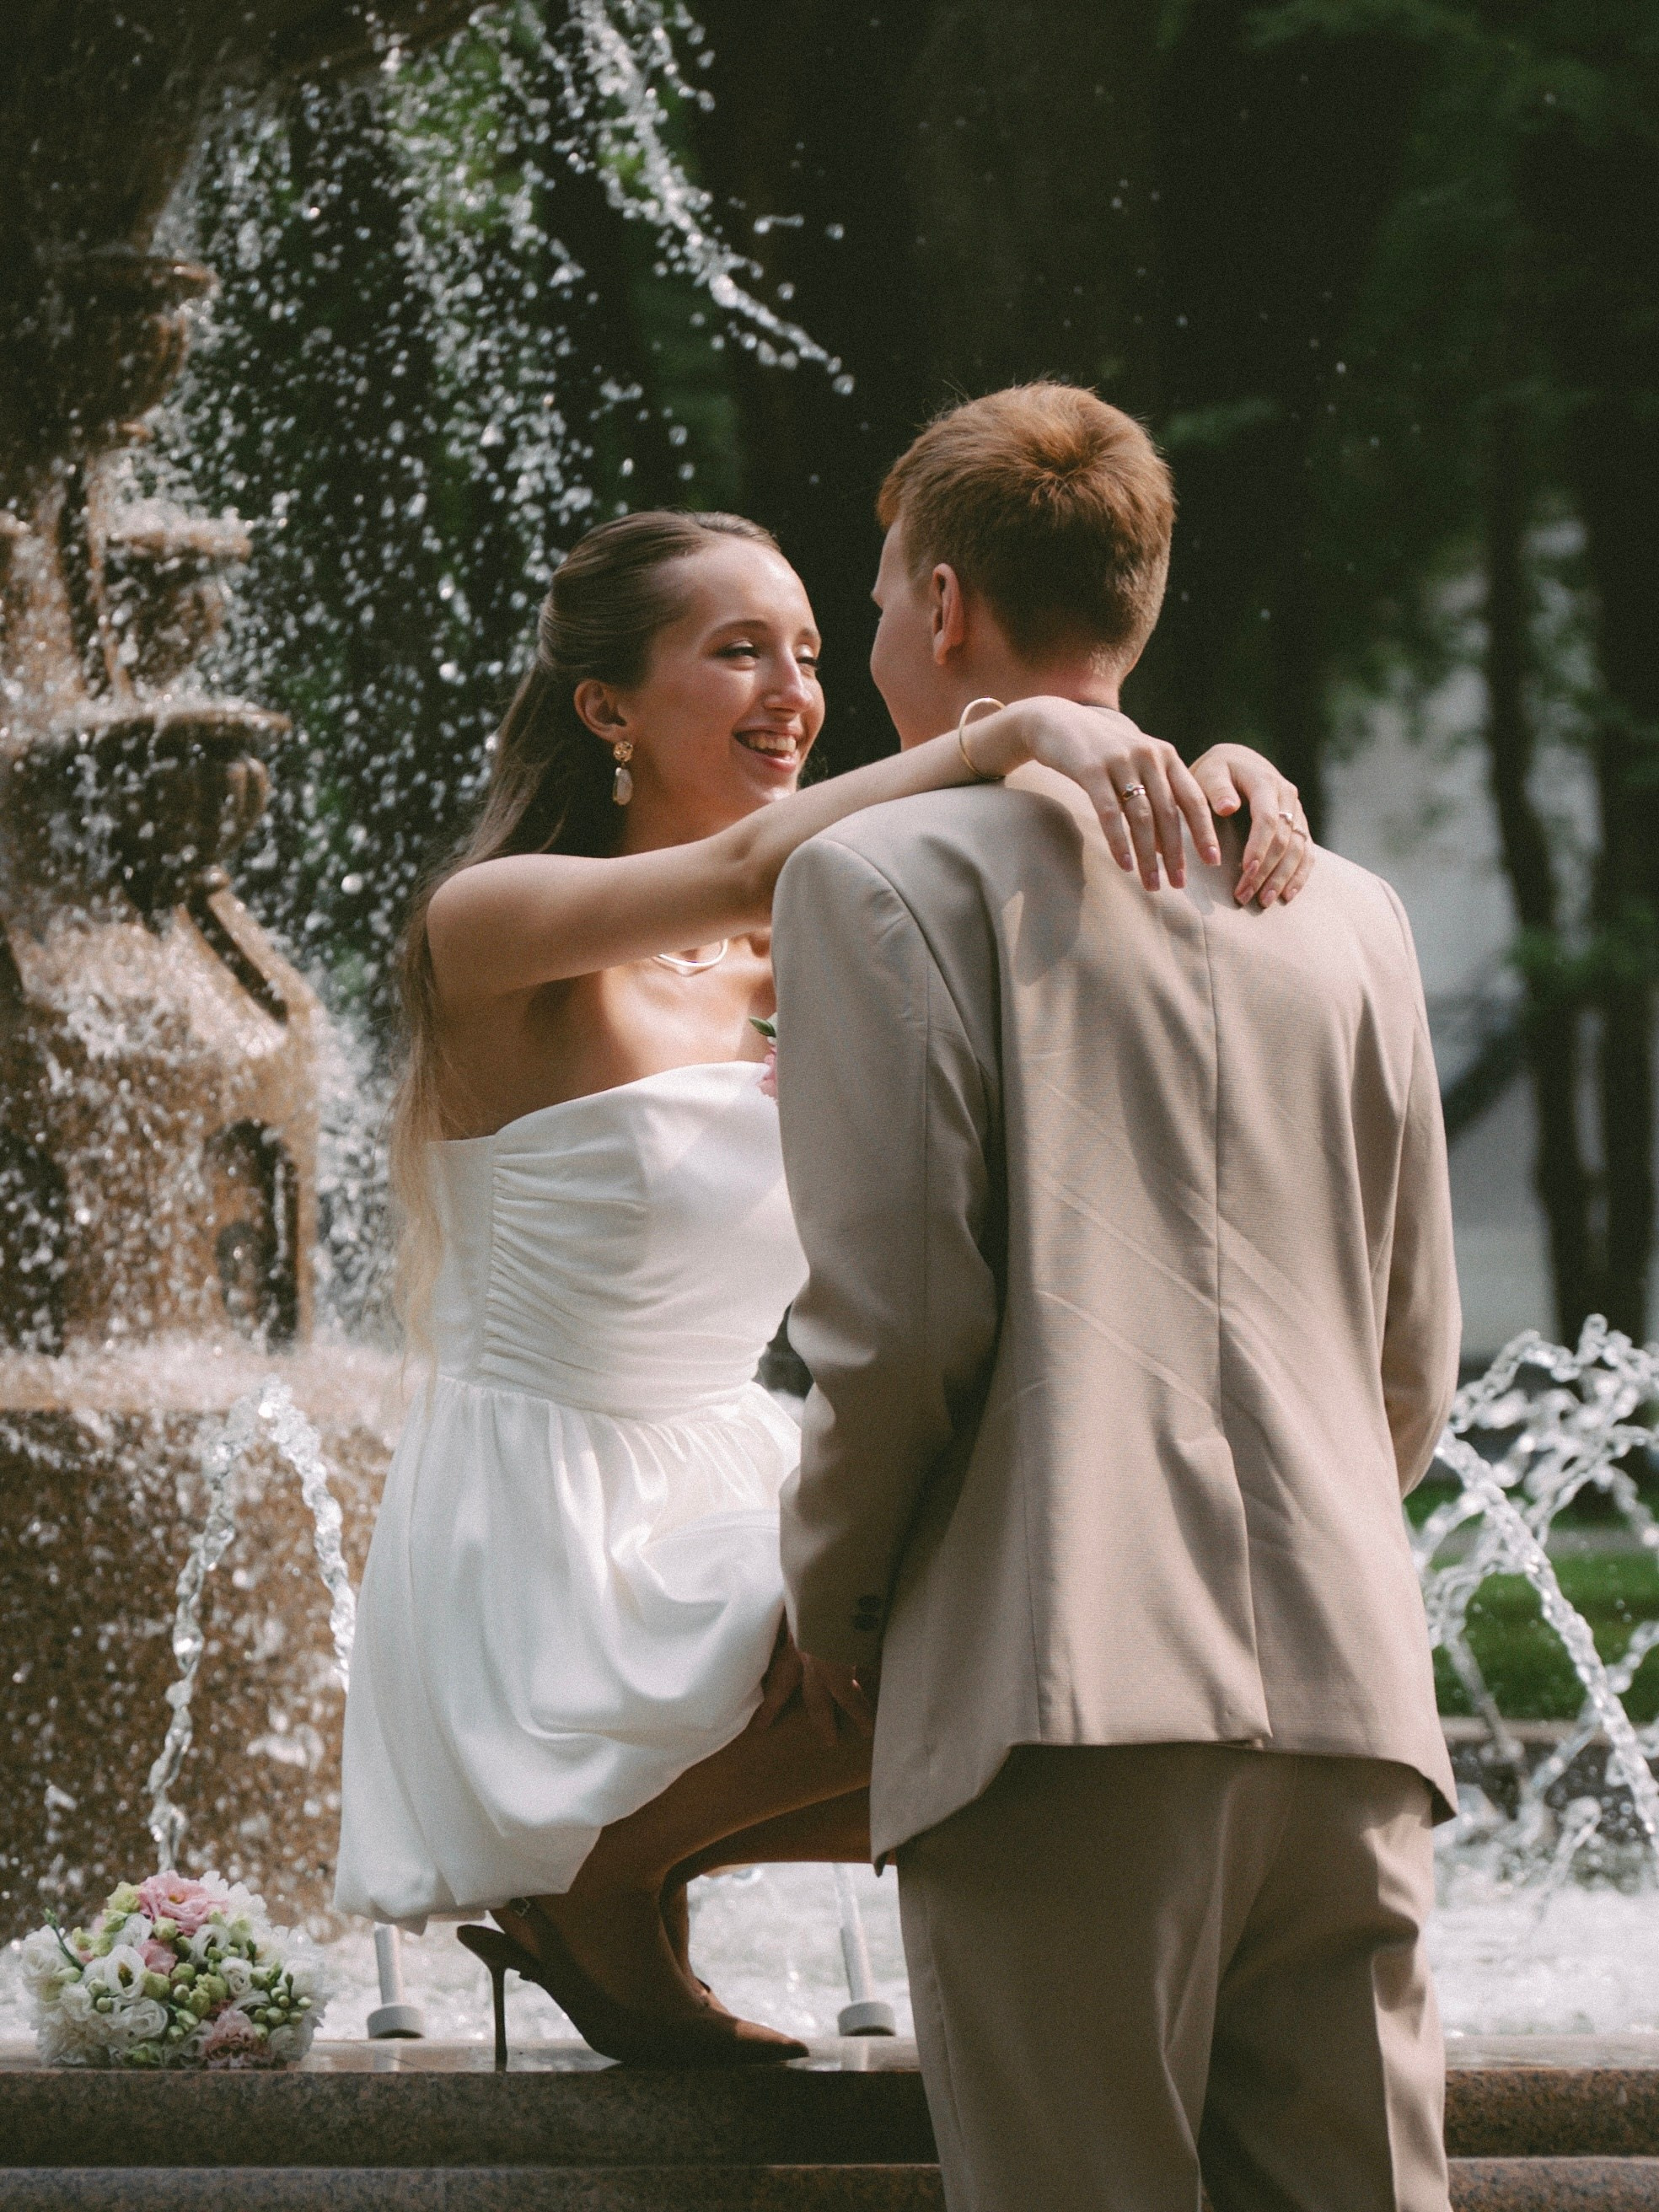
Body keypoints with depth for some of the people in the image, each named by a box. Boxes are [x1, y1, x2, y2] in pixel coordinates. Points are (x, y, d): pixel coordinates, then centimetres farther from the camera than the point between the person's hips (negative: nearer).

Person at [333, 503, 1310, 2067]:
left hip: (720, 1512, 8)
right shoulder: (495, 937, -12)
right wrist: (1019, 732, -42)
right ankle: (609, 1875, -4)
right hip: (538, 1546, -8)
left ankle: (629, 1861, 7)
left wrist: (1223, 778, -25)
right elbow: (750, 868, -31)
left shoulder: (803, 979, 8)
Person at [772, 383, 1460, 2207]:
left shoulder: (886, 873, 0)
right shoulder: (1344, 907, 17)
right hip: (1346, 1704, 5)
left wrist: (830, 1606, 7)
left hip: (1068, 1696, -5)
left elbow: (897, 1317, -8)